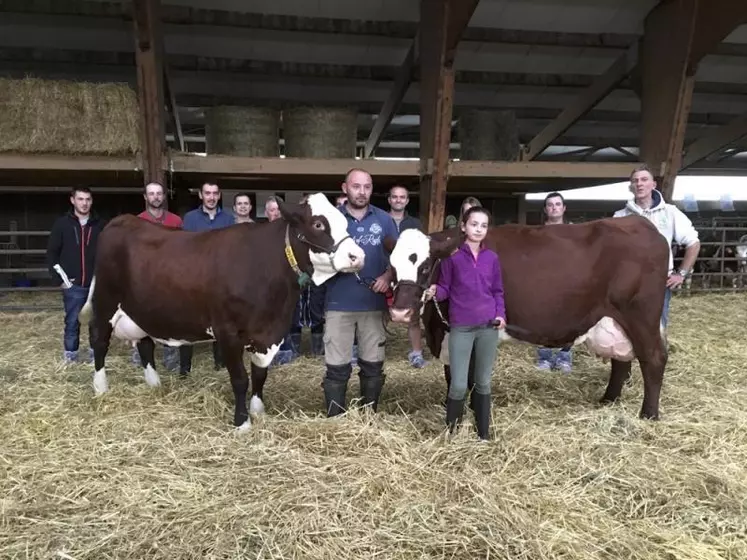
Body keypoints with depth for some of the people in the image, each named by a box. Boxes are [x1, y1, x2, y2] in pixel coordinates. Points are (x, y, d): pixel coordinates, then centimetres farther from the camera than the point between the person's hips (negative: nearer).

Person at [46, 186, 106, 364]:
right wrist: (60, 279, -3)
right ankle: (70, 354, 19)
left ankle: (95, 352, 22)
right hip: (73, 285, -1)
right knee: (72, 322, 6)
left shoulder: (100, 225, 3)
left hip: (97, 284, 1)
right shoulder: (62, 224, 1)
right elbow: (51, 253, 3)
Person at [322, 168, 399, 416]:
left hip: (374, 305, 2)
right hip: (339, 305, -1)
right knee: (337, 368, 3)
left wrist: (388, 276, -9)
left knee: (373, 366, 12)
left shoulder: (384, 220, 5)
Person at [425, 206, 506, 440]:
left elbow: (498, 291, 12)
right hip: (461, 328, -3)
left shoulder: (492, 258, 7)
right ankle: (450, 435, 16)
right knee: (458, 385, -3)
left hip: (489, 327, 3)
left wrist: (501, 314, -2)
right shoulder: (452, 256, -3)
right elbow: (445, 288, -2)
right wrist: (434, 292, -23)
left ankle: (483, 435, 27)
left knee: (484, 383, 14)